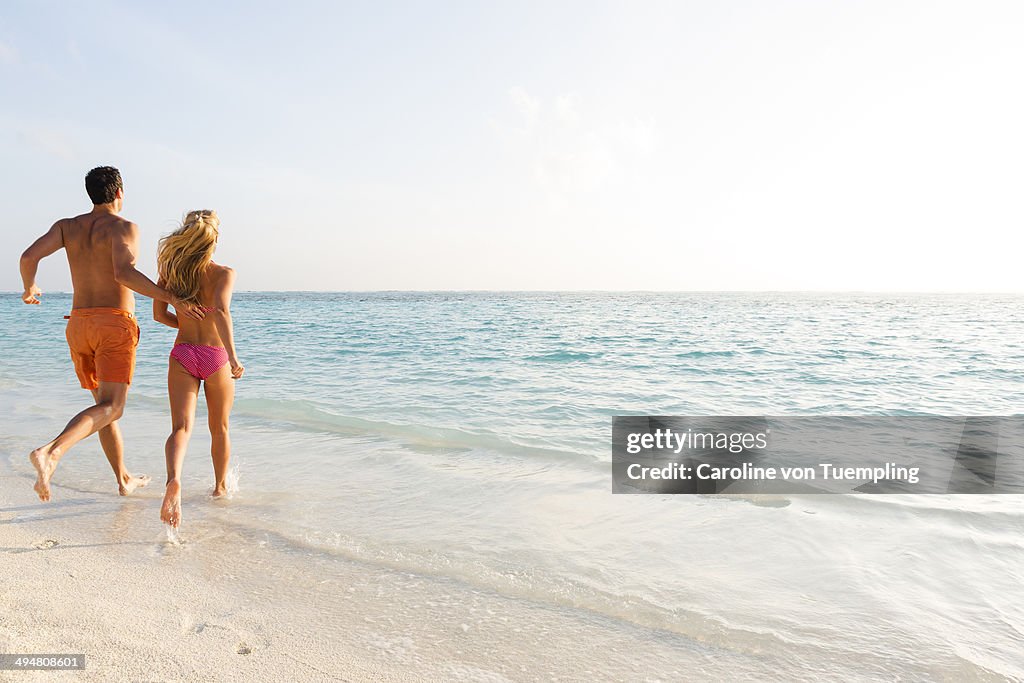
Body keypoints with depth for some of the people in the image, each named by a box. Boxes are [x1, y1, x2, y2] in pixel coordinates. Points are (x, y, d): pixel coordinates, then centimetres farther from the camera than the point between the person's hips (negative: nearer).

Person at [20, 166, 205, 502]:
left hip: (79, 324, 7)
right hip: (115, 325, -6)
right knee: (111, 408, -10)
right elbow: (124, 273, -23)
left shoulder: (66, 226, 10)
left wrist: (29, 289, 17)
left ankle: (124, 479, 25)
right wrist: (173, 299, -21)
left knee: (104, 402, 17)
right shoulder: (124, 227, -6)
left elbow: (29, 256, -3)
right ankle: (50, 453, -34)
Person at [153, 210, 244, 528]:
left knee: (181, 427, -6)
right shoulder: (224, 273, -11)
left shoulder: (170, 269, 2)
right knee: (220, 429, 18)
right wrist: (233, 357, -29)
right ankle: (220, 486, 34)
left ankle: (174, 479, -34)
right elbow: (221, 311, -27)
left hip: (182, 355, 2)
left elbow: (159, 314, 7)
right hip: (216, 357, -2)